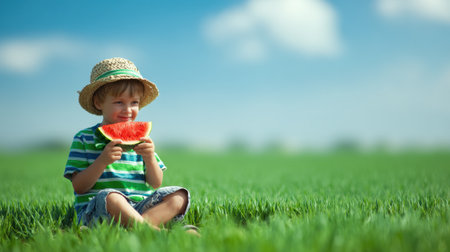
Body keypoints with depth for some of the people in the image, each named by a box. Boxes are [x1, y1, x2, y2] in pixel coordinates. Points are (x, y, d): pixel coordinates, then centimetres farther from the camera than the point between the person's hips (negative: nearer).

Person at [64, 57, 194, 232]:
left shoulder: (140, 139, 15)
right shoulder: (84, 139, 4)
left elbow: (155, 184, 10)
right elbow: (78, 187, -4)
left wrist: (150, 158, -10)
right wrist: (102, 161, -19)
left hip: (138, 208, 5)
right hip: (95, 211, -4)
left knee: (179, 195, -16)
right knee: (109, 196, -37)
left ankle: (133, 225, -36)